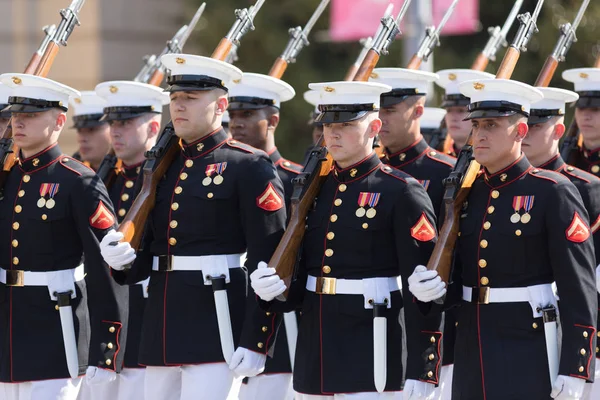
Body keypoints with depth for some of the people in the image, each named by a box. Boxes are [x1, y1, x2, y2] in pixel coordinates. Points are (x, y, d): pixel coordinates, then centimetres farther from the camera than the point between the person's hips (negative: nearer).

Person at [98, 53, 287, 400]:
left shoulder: (249, 167, -6)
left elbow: (268, 263, -11)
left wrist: (255, 342, -16)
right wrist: (121, 258, -5)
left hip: (215, 327, -7)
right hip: (161, 327, 7)